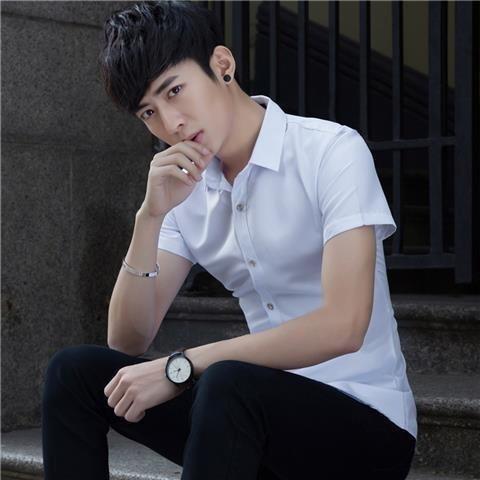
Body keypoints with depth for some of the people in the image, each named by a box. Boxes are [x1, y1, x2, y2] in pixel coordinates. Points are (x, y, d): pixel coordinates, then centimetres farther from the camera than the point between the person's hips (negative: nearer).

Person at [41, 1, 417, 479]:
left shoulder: (332, 150, -12)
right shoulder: (186, 189, 7)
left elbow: (342, 326, -24)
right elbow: (127, 342, 2)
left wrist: (179, 367, -21)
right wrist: (151, 216, -12)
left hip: (366, 423, -6)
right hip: (260, 416, 6)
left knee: (227, 383, -35)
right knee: (75, 370, -7)